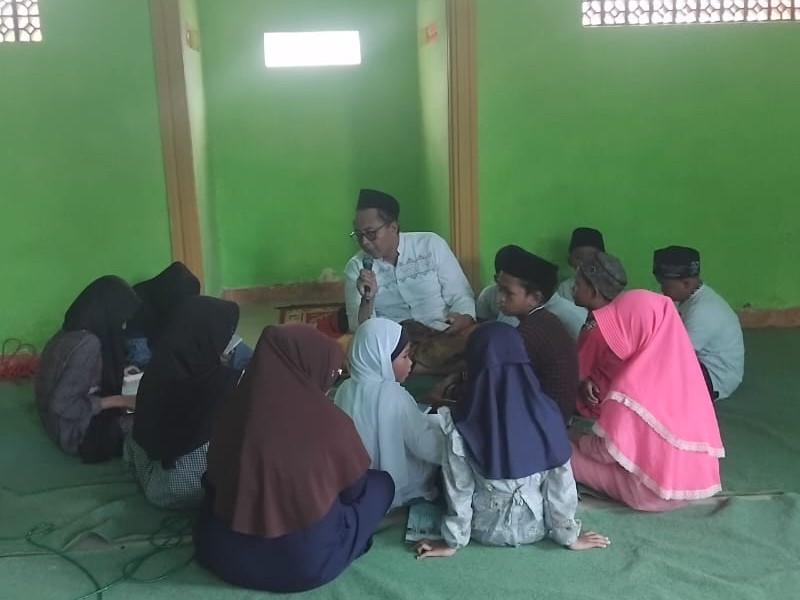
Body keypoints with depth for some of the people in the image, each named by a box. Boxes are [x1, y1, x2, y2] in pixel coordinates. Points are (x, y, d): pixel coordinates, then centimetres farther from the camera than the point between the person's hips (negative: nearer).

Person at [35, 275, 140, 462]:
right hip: (78, 433, -9)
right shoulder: (88, 344, -28)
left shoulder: (71, 332, -1)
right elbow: (61, 404, -28)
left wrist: (119, 373, 8)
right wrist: (120, 401, -21)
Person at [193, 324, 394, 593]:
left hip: (226, 556, 4)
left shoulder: (232, 410, -10)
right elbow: (354, 490, -1)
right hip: (307, 562, -4)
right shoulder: (329, 422, -20)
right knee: (381, 483, 14)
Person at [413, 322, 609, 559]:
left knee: (444, 477, 28)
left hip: (486, 529, -2)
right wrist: (568, 535, 2)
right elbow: (561, 480, -13)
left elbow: (459, 488, -15)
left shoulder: (461, 422, -25)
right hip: (535, 527, 2)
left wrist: (453, 542, 0)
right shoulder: (546, 412, -20)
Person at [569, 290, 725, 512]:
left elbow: (607, 452, -16)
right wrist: (604, 395, 3)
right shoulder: (674, 360, -4)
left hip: (656, 490, -8)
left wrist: (578, 440, 3)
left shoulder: (632, 389, -28)